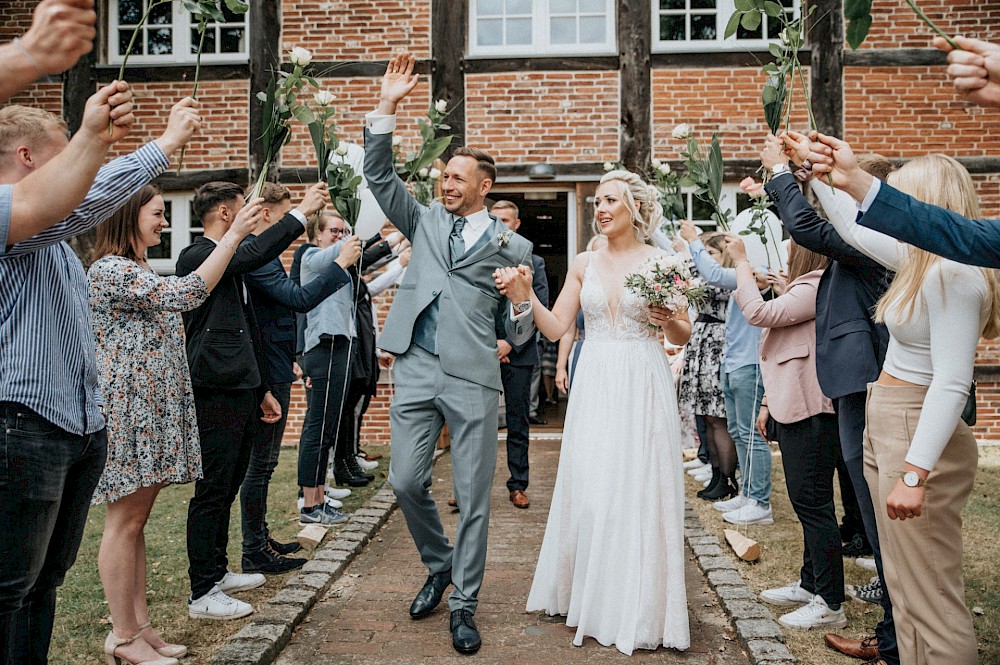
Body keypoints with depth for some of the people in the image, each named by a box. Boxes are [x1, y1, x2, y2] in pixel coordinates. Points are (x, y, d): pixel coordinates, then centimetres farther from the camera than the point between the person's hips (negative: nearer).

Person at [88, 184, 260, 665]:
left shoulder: (139, 272, 19)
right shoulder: (109, 269, -12)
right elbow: (187, 293, -24)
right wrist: (234, 233, -21)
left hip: (152, 410, 9)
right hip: (126, 410, -9)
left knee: (136, 520, 11)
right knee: (124, 522, -2)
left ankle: (139, 626, 17)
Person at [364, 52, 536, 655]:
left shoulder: (511, 245, 8)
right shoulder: (426, 220, 16)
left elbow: (520, 333, 8)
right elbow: (380, 176, 8)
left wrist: (522, 305, -15)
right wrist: (387, 108, 0)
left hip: (473, 379, -2)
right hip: (417, 369, 3)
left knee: (474, 496, 2)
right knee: (407, 482, 3)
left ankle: (464, 605, 17)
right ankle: (439, 566, 30)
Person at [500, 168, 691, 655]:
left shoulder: (661, 260, 0)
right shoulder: (584, 264, 8)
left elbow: (682, 337, 3)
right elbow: (556, 328, 5)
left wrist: (672, 320, -18)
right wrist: (526, 297, -10)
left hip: (643, 386, -2)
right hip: (594, 387, 3)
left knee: (639, 493, 2)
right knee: (588, 491, 6)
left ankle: (639, 607, 19)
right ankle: (591, 597, 26)